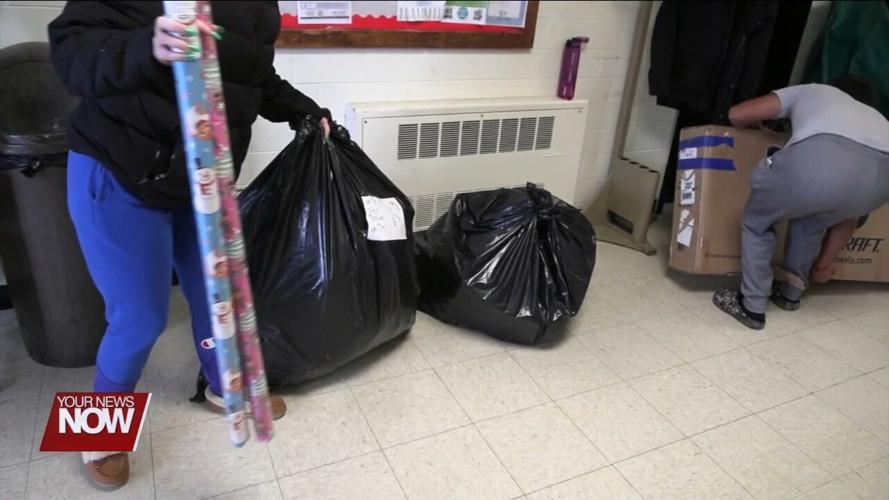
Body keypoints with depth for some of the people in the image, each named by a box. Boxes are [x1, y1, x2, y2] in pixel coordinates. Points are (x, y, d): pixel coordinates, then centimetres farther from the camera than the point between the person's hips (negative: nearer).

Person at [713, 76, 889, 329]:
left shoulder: (808, 91, 39)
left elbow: (737, 114, 31)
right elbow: (847, 214, 45)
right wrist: (824, 264, 55)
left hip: (821, 157, -4)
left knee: (757, 222, 25)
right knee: (811, 220, 36)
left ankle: (752, 307, 30)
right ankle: (791, 292, 48)